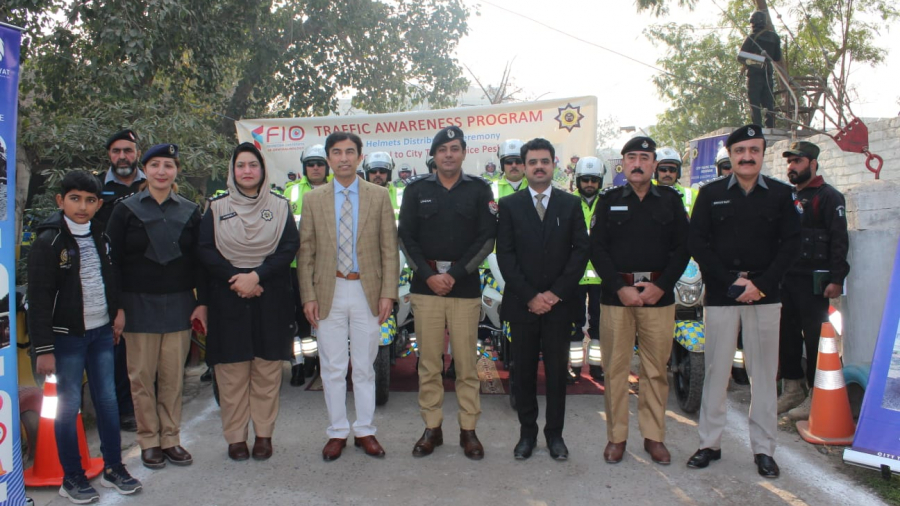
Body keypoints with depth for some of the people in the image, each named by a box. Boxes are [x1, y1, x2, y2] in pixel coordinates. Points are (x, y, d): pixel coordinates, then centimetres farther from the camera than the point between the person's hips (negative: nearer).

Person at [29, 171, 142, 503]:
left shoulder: (100, 236, 7)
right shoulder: (48, 241, -11)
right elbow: (39, 299, -13)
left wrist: (118, 310, 10)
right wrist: (43, 348, -14)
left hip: (102, 332, 5)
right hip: (67, 337, -5)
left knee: (108, 400, 10)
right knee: (69, 406, 3)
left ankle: (113, 468, 23)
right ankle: (72, 478, 17)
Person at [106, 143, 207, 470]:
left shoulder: (189, 211, 7)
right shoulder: (126, 210, 1)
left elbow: (199, 259, 7)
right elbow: (112, 260, 0)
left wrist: (202, 302, 1)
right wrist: (115, 307, -5)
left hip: (179, 303, 1)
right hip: (139, 304, -1)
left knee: (173, 375, 4)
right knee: (142, 375, 3)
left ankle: (171, 439, 16)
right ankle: (149, 441, 16)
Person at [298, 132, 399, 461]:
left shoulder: (379, 196, 3)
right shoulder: (314, 199, 5)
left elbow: (389, 249, 1)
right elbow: (306, 252, 4)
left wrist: (388, 293, -7)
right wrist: (308, 296, -4)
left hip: (367, 291, 0)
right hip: (329, 292, 1)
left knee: (365, 367, 9)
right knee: (332, 368, 7)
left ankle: (364, 431, 22)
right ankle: (337, 432, 21)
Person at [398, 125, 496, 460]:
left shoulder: (479, 190, 5)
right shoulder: (417, 190, 8)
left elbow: (486, 238, -1)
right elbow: (406, 237, 4)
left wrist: (455, 275, -9)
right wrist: (429, 275, -8)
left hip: (465, 286, -1)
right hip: (425, 285, 1)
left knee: (466, 363, 2)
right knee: (429, 362, 5)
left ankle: (468, 430, 14)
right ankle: (432, 428, 17)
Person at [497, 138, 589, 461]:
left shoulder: (571, 205, 7)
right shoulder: (509, 205, 4)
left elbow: (581, 250, 1)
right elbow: (505, 255, -1)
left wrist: (556, 293, -8)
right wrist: (529, 297, -9)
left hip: (559, 302, 0)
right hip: (522, 303, 0)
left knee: (557, 371, 6)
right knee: (524, 371, 6)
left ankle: (555, 433, 18)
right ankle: (527, 432, 18)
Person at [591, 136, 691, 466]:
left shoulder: (670, 200, 9)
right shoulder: (609, 200, 8)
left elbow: (682, 248, 4)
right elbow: (597, 249, 1)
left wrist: (661, 286, -8)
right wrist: (620, 288, -9)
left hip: (658, 295, 1)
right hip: (616, 294, 0)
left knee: (656, 370, 5)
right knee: (615, 369, 2)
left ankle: (654, 436, 18)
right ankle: (616, 436, 14)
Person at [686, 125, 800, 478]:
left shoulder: (781, 194, 7)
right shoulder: (711, 194, 5)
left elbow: (791, 244, 2)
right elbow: (696, 243, -1)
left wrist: (761, 284, -10)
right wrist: (731, 281, -9)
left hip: (764, 297, 1)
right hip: (720, 296, 0)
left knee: (764, 373, 5)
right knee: (716, 372, 4)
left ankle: (763, 449, 15)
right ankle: (709, 444, 14)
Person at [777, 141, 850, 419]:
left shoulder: (829, 197, -4)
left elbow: (839, 240, -11)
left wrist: (836, 279, -17)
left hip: (814, 281, -7)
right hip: (785, 279, 7)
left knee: (815, 338, -3)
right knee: (786, 335, 9)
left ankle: (817, 396, 6)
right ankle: (792, 389, 20)